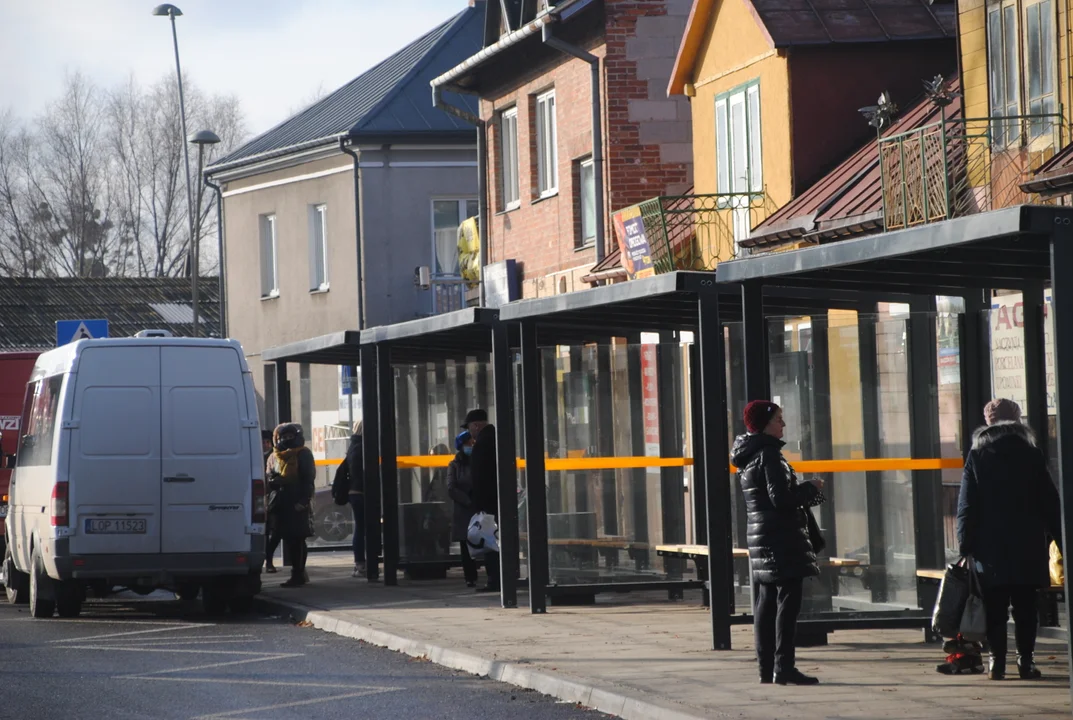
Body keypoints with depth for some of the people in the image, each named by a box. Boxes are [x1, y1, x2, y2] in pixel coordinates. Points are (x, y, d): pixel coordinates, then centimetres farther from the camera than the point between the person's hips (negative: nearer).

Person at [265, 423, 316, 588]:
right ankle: (299, 573, 19)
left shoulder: (303, 454, -1)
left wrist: (303, 499, -17)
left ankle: (298, 574, -9)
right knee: (289, 539, 9)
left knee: (297, 539, -9)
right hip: (281, 503, 6)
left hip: (297, 504, -6)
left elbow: (308, 479, -8)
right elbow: (270, 478, 17)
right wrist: (274, 481, -7)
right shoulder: (274, 457, 18)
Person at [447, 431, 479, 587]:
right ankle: (470, 578, 2)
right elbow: (451, 489, -2)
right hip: (464, 511, 0)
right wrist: (469, 501, -12)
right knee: (467, 548, 0)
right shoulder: (455, 465, 9)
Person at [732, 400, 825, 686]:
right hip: (782, 540, -10)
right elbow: (781, 498, -21)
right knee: (788, 601, -8)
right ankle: (784, 667, -11)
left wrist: (803, 492, 16)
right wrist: (810, 489, -7)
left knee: (766, 603, 11)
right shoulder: (769, 455, -15)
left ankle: (766, 668, 13)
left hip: (760, 536, 10)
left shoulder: (748, 457, 15)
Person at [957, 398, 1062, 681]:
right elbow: (1050, 502, 4)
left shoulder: (977, 456, 2)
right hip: (1027, 548, 0)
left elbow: (967, 506, -1)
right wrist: (1061, 540, 8)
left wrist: (965, 545, 0)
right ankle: (1025, 660, -1)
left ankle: (997, 661, -2)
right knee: (1025, 606, 3)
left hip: (990, 548, 0)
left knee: (995, 608, 2)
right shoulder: (1031, 455, 4)